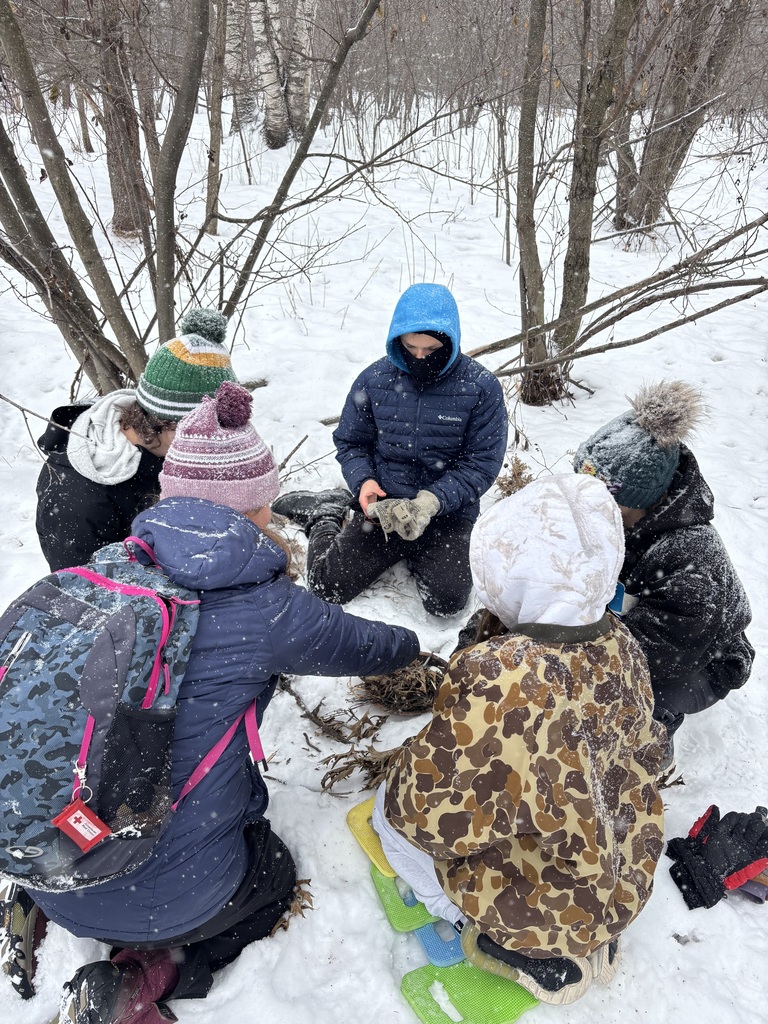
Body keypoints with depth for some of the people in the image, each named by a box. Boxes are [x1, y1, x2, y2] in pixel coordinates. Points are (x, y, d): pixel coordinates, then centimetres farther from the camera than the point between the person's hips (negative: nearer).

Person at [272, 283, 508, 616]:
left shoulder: (482, 388, -10)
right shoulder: (374, 379, -3)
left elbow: (482, 463, -10)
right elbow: (350, 442, 7)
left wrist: (432, 500, -23)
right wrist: (363, 481, -14)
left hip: (447, 515, -1)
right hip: (382, 506, 1)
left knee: (446, 600, -18)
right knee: (327, 585, -7)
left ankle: (413, 555, 15)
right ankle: (328, 516, 23)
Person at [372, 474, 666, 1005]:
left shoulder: (503, 683, -38)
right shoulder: (618, 643, -14)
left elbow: (433, 811, -29)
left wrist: (405, 769, -8)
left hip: (539, 904, -7)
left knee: (392, 807, 8)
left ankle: (529, 954, 7)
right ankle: (588, 941, 19)